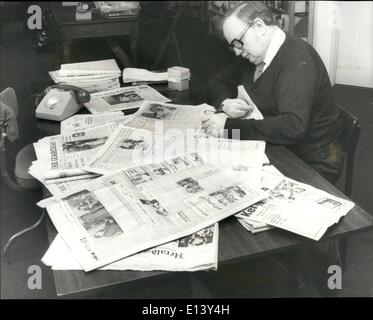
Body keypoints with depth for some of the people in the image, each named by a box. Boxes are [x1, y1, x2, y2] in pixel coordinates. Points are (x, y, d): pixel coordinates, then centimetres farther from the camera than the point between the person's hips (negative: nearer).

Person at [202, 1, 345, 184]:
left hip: (312, 166, -7)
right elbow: (218, 82, 15)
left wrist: (229, 127, -34)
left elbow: (294, 126, -34)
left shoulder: (298, 60, -22)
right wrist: (224, 103, -9)